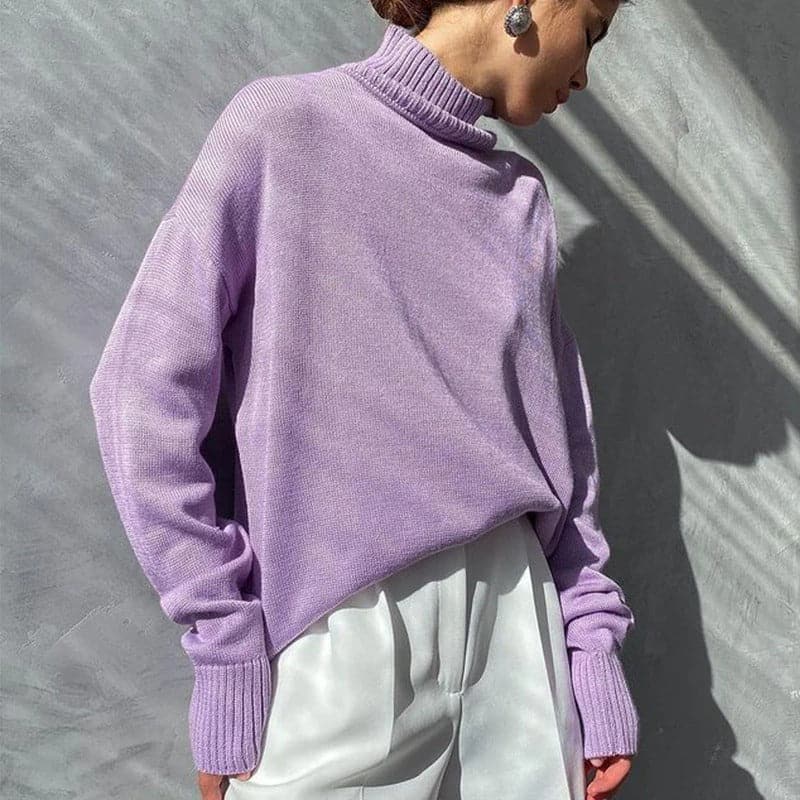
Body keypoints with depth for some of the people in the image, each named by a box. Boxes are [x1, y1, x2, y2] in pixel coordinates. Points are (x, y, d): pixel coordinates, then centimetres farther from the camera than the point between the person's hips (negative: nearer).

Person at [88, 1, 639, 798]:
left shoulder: (523, 198, 12)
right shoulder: (281, 126, -3)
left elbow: (562, 441, 13)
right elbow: (144, 391, -7)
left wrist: (594, 654, 7)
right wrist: (228, 656, -10)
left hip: (515, 623, 5)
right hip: (339, 636, -4)